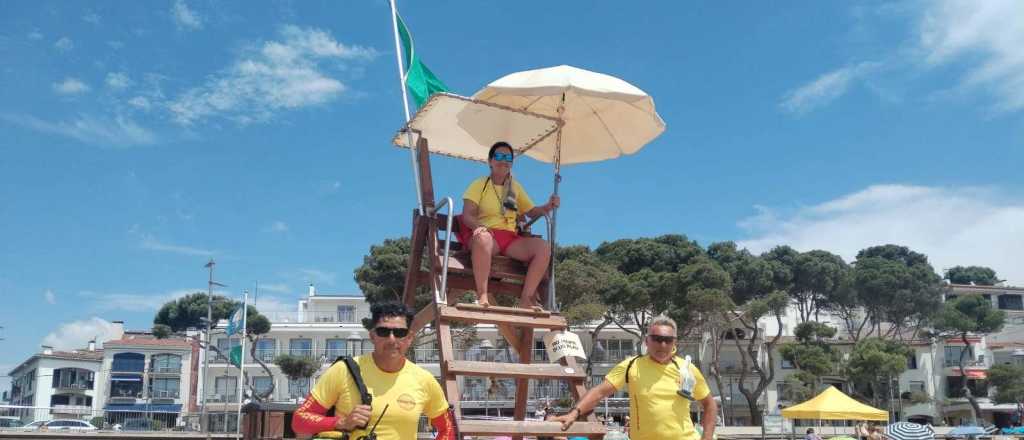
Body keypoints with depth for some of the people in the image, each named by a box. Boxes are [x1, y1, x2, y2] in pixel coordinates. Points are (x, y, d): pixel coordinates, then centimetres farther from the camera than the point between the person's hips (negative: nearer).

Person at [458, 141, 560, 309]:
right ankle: (482, 295, -39)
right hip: (487, 233, -4)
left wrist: (547, 207, 5)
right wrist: (478, 226, -27)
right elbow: (467, 215, -4)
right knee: (483, 238, -42)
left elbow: (531, 211, 27)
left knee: (544, 247, -23)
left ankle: (526, 298, -23)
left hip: (510, 237, 4)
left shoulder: (516, 187, 22)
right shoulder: (479, 185, 7)